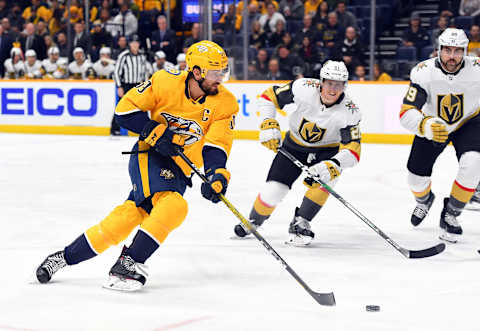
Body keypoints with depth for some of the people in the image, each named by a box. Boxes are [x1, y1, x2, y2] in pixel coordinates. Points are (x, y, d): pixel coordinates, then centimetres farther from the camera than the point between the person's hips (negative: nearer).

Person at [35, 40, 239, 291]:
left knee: (128, 217, -6)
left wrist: (216, 174, -31)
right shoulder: (166, 82, -12)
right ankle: (128, 263, -23)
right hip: (149, 155, -4)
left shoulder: (225, 103, -6)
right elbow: (125, 109, -7)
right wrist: (156, 132, -19)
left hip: (180, 171, 4)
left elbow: (217, 144, -13)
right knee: (173, 205, -29)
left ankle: (66, 257, 7)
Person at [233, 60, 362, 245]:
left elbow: (352, 151, -34)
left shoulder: (349, 112, -29)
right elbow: (269, 97, -12)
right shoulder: (305, 89, -27)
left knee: (324, 177, -32)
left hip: (327, 150, -1)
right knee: (273, 191, -8)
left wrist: (333, 166, -52)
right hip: (295, 145, 1)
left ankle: (299, 224, -14)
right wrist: (269, 125, -23)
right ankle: (253, 223, 24)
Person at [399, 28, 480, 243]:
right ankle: (424, 201, 41)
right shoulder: (423, 72, -28)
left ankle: (450, 215, -6)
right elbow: (406, 113, -34)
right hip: (433, 123, 1)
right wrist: (426, 126, -53)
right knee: (416, 174, 2)